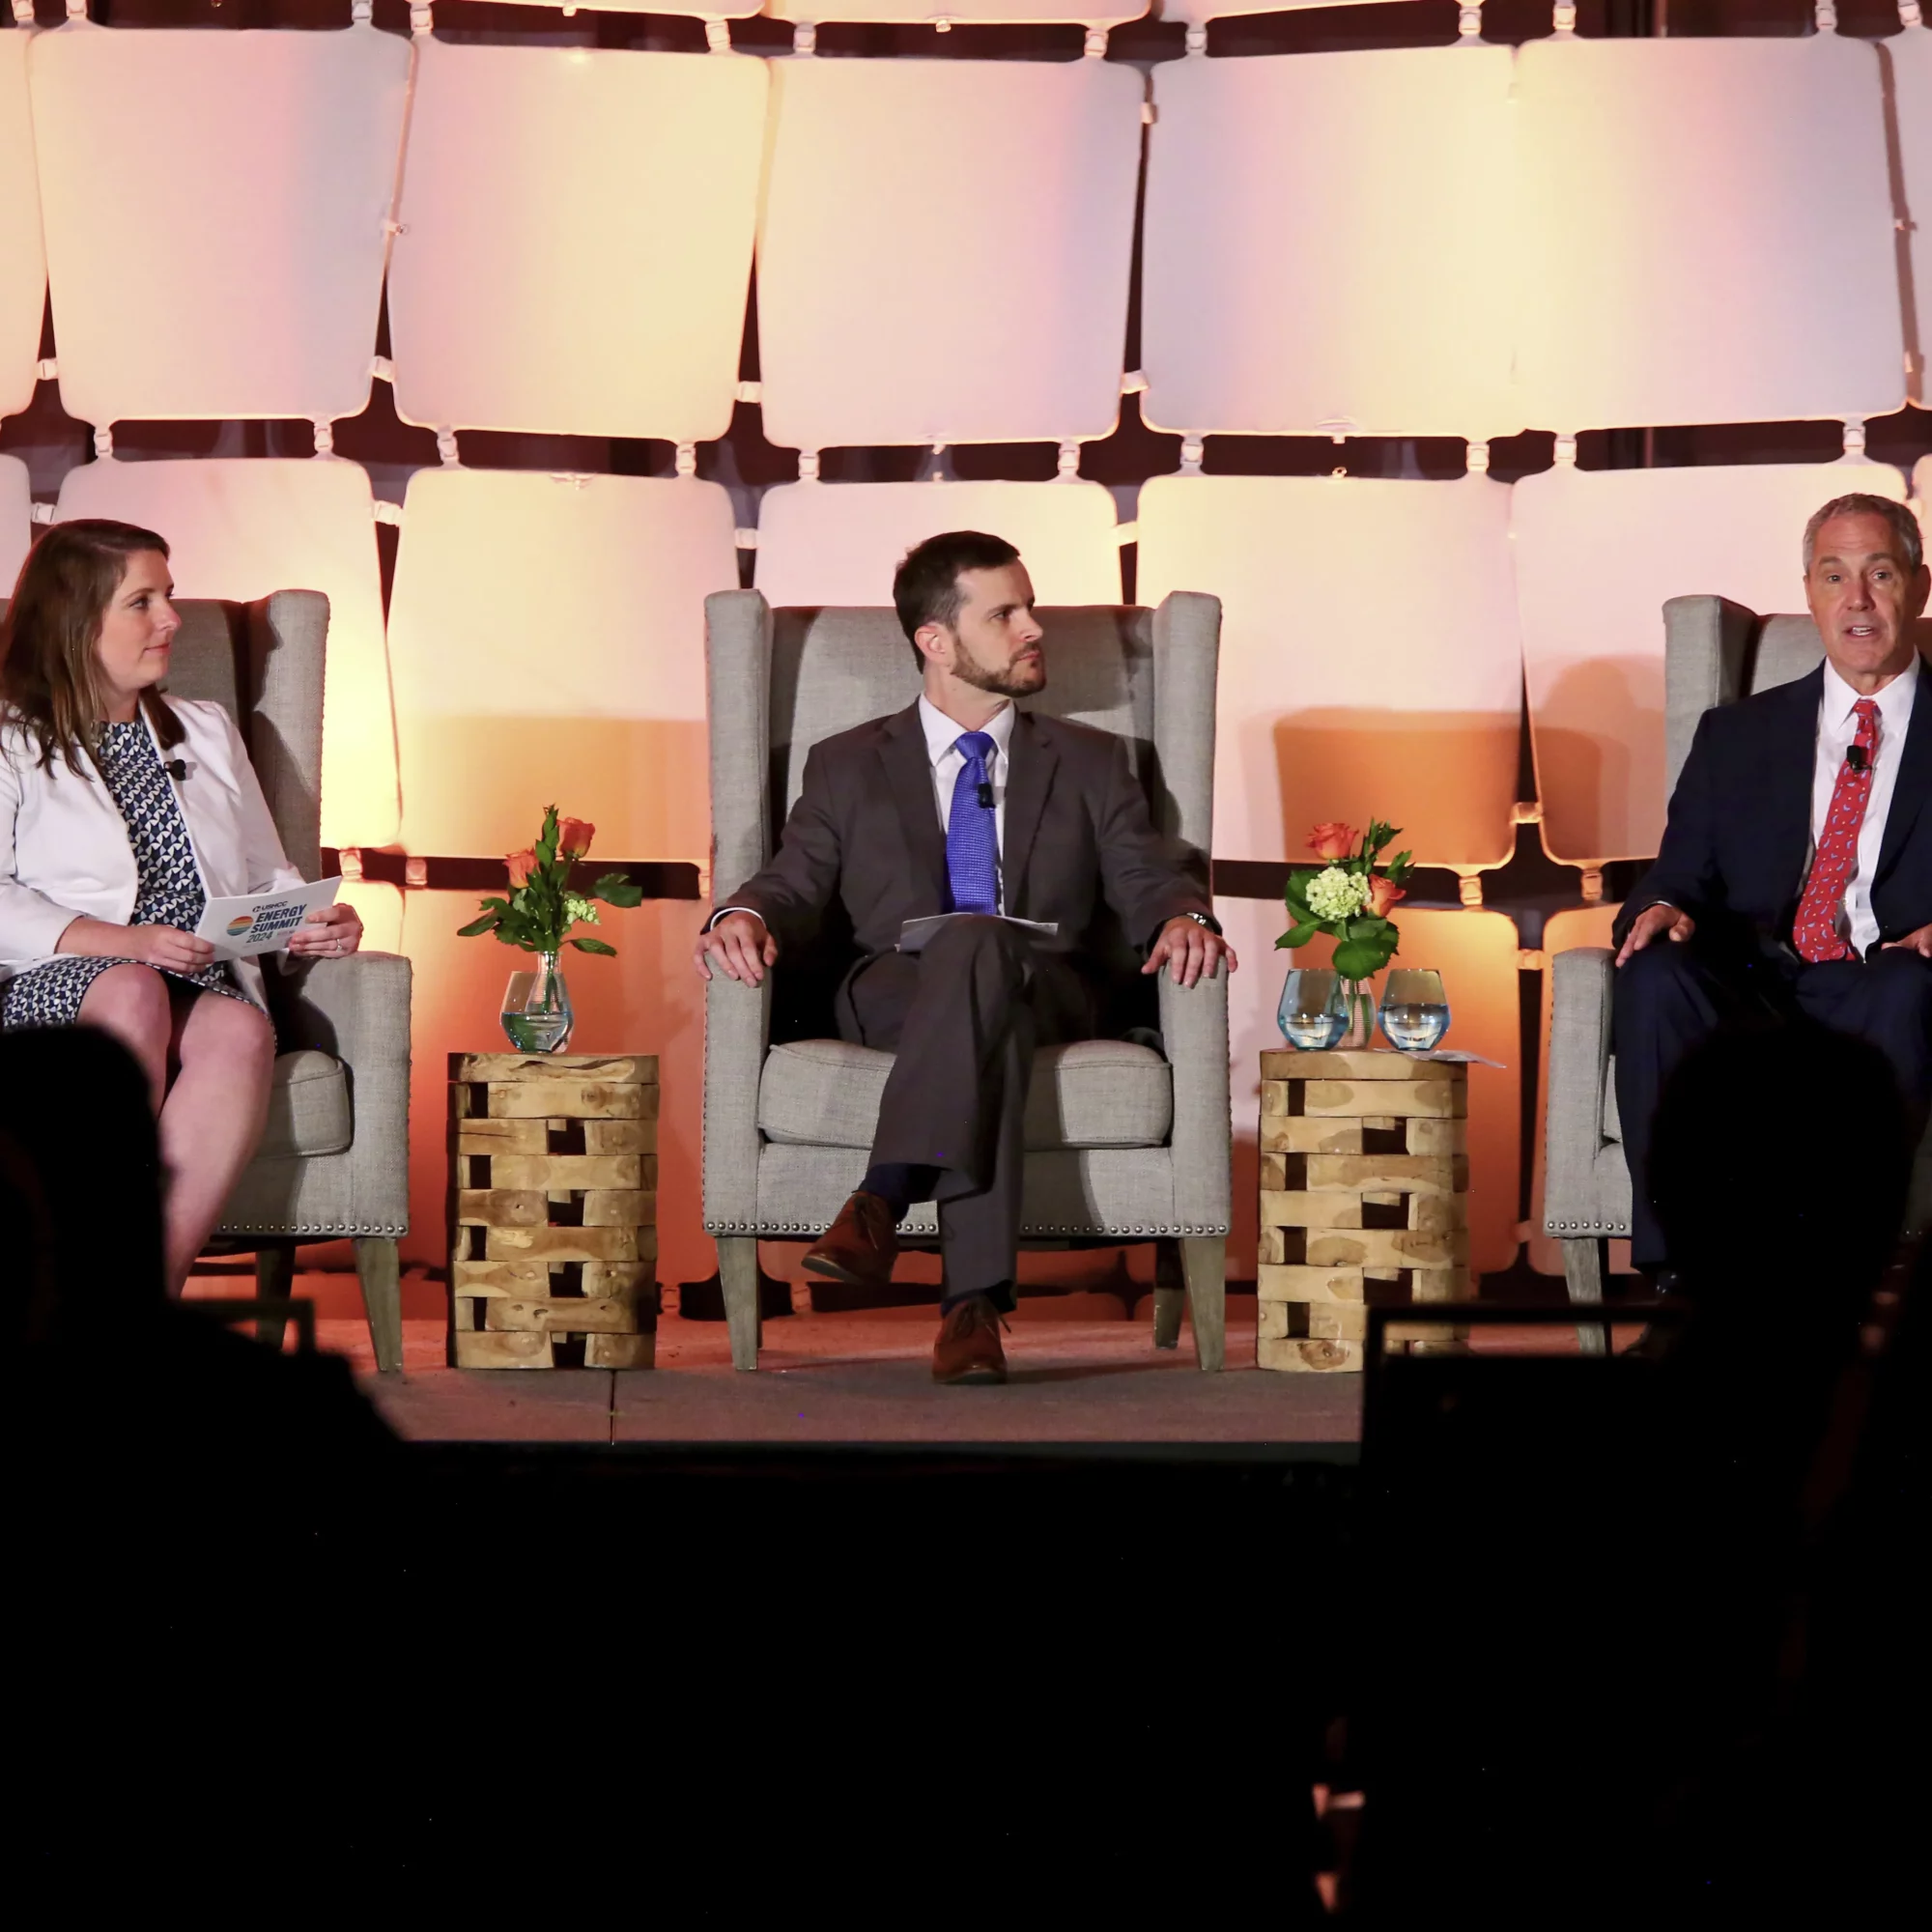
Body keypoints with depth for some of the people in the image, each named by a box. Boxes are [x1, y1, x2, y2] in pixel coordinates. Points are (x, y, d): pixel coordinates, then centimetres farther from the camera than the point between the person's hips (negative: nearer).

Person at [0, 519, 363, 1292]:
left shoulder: (208, 733, 29)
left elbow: (266, 878, 26)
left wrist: (313, 923, 3)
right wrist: (120, 943, -18)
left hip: (206, 989, 3)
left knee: (242, 1029, -34)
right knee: (133, 994, -39)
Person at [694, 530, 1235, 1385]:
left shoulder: (1091, 764, 22)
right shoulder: (847, 768, 20)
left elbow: (1148, 881, 11)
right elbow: (795, 882, 10)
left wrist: (1183, 919, -14)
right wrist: (745, 917, -15)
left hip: (1053, 994, 0)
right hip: (894, 993, 0)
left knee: (978, 941, -38)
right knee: (986, 1017, -39)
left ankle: (884, 1198, -50)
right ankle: (974, 1298, -52)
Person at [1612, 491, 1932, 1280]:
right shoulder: (1738, 735, 24)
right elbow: (1681, 877, 16)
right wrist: (1663, 910, -9)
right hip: (1750, 999, 2)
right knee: (1656, 975, -32)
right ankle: (1681, 1284, -35)